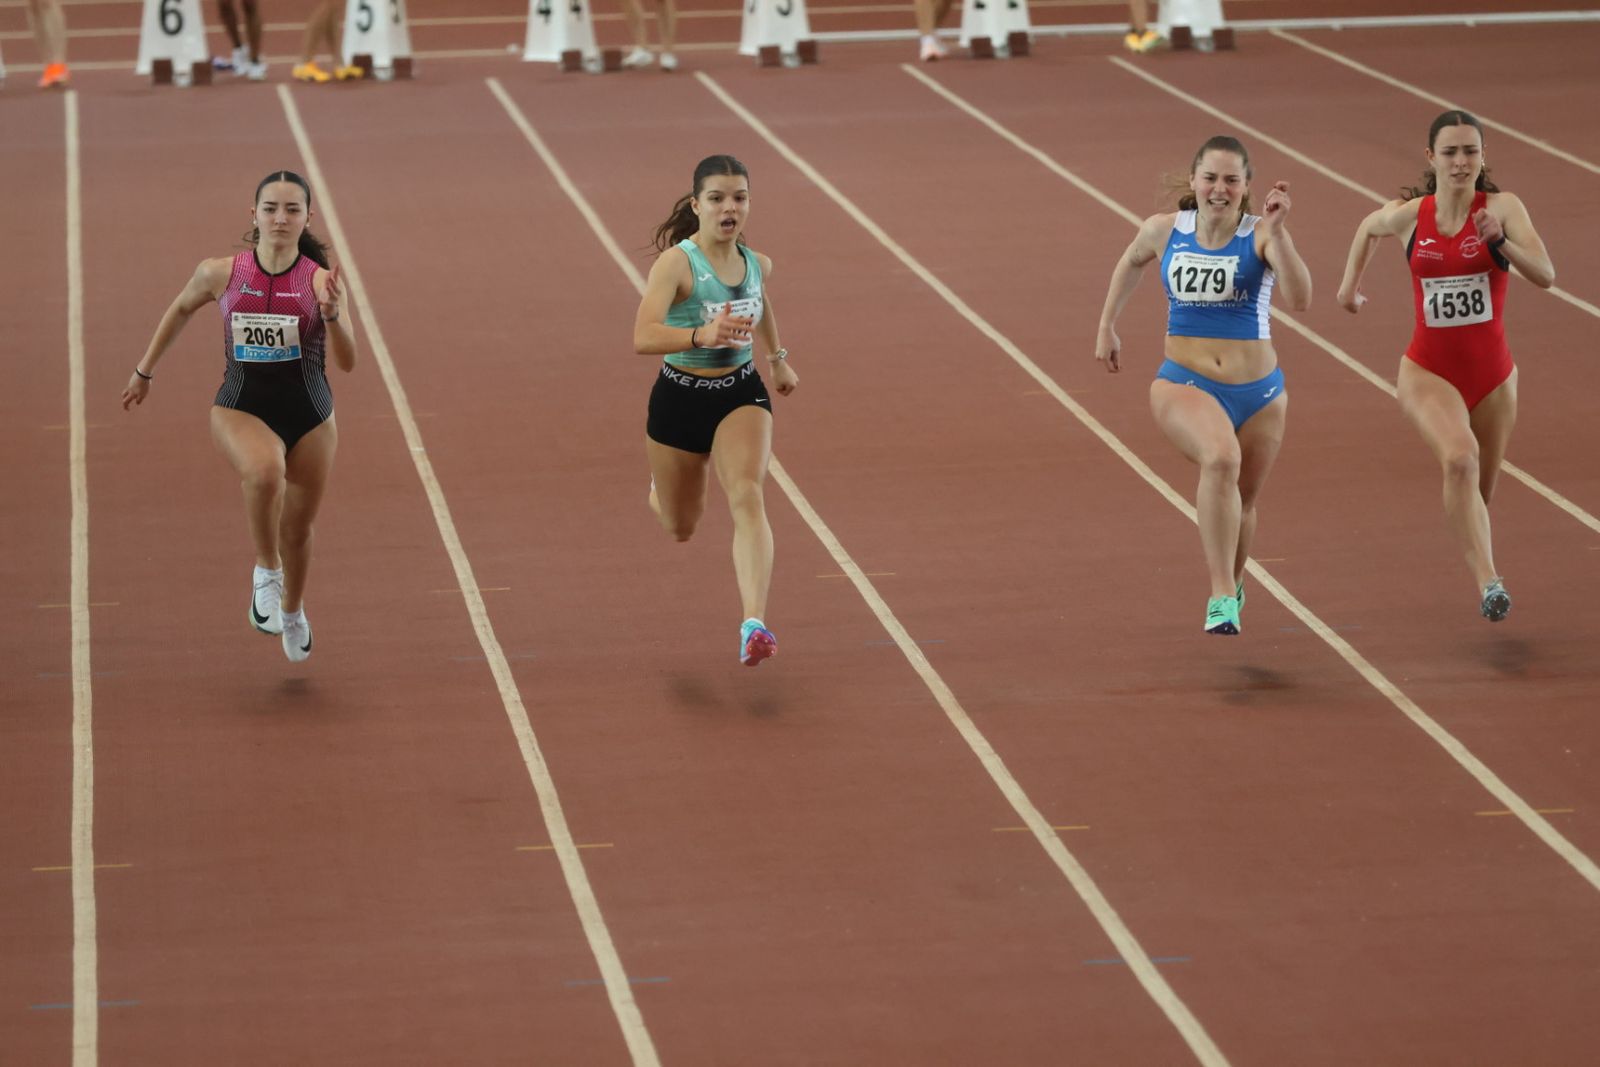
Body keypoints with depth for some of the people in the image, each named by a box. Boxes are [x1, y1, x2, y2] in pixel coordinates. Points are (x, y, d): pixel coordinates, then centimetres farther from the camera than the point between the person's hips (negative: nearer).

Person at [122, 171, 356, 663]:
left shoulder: (320, 280, -11)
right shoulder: (221, 273, -8)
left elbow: (347, 361, -17)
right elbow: (181, 309, 13)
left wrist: (331, 313, -35)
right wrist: (144, 370, 20)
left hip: (310, 416, 1)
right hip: (240, 407, -1)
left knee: (298, 528, 14)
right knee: (266, 472, -35)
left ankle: (293, 611, 46)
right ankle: (265, 571, -9)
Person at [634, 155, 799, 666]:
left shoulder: (757, 264, -4)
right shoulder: (676, 263, -21)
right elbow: (643, 338, -36)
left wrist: (777, 358, 33)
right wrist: (702, 335, -52)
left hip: (741, 394, 2)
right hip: (680, 398, -2)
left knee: (747, 495, -25)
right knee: (680, 527, 17)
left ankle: (754, 625, -37)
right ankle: (661, 487, 57)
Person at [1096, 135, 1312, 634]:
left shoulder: (1260, 236, -9)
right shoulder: (1164, 232, -1)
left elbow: (1300, 299, -25)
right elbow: (1131, 262, 23)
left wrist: (1277, 232, -33)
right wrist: (1106, 327, 27)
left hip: (1257, 392, 1)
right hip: (1184, 385, -1)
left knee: (1241, 502, 17)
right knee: (1221, 459, -33)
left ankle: (1230, 587, 51)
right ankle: (1222, 599, -32)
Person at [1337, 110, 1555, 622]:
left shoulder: (1502, 207, -9)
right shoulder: (1408, 215, -5)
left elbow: (1545, 275, -20)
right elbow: (1369, 228, 20)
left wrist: (1500, 241, -34)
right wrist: (1350, 284, 25)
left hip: (1492, 373, 1)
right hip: (1428, 372, -1)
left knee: (1480, 493, 16)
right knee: (1460, 459, -30)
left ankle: (1482, 578, 46)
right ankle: (1488, 582, -38)